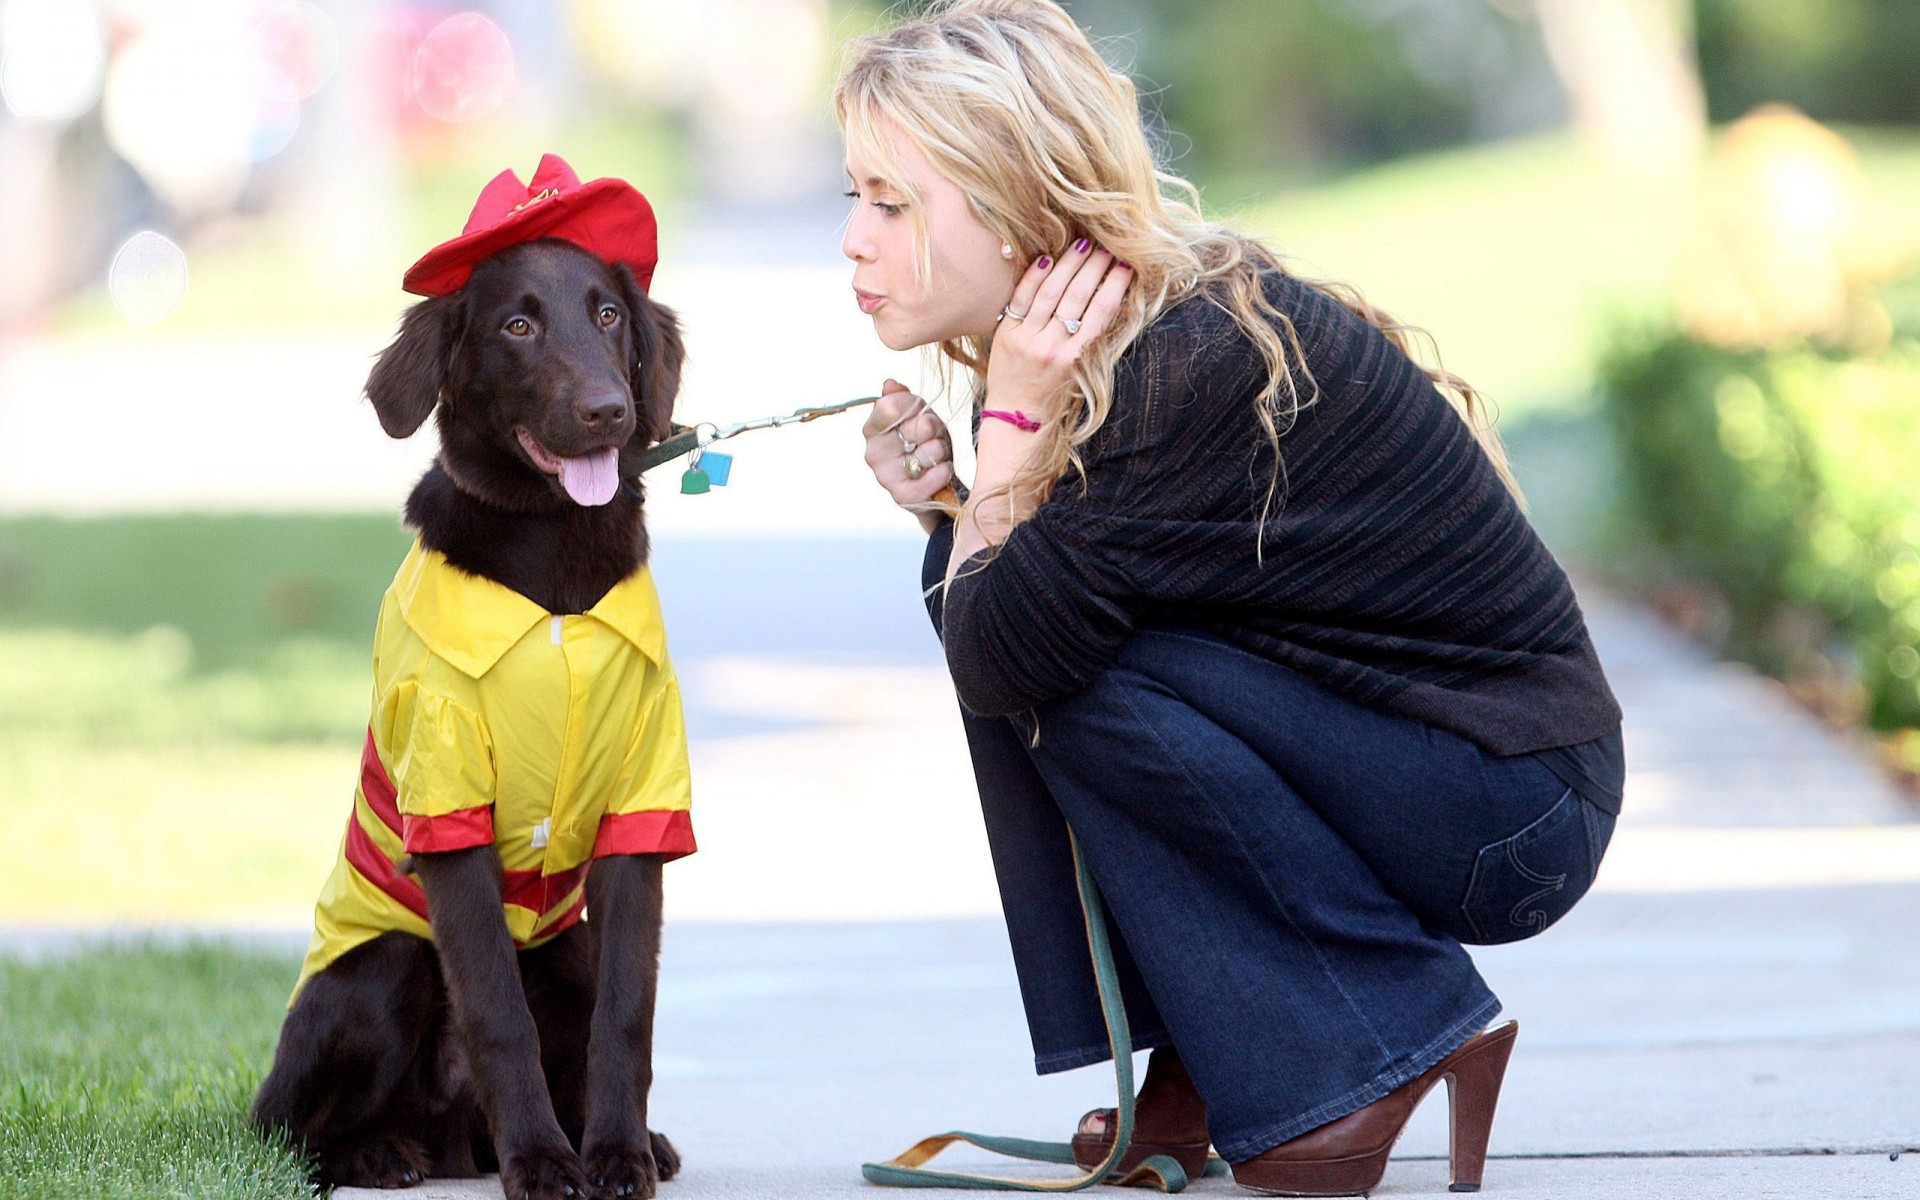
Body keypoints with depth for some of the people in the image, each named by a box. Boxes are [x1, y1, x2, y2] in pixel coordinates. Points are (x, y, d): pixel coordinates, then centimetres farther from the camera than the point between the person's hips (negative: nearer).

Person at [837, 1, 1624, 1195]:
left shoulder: (1199, 363, -26)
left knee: (1068, 658, -22)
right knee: (989, 592, -3)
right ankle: (1204, 1064, 2)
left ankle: (1383, 1048, -9)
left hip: (1519, 809, -9)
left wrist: (1014, 418, -20)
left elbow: (1005, 664, -27)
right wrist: (947, 496, -9)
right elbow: (988, 631, 8)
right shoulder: (1120, 331, 1)